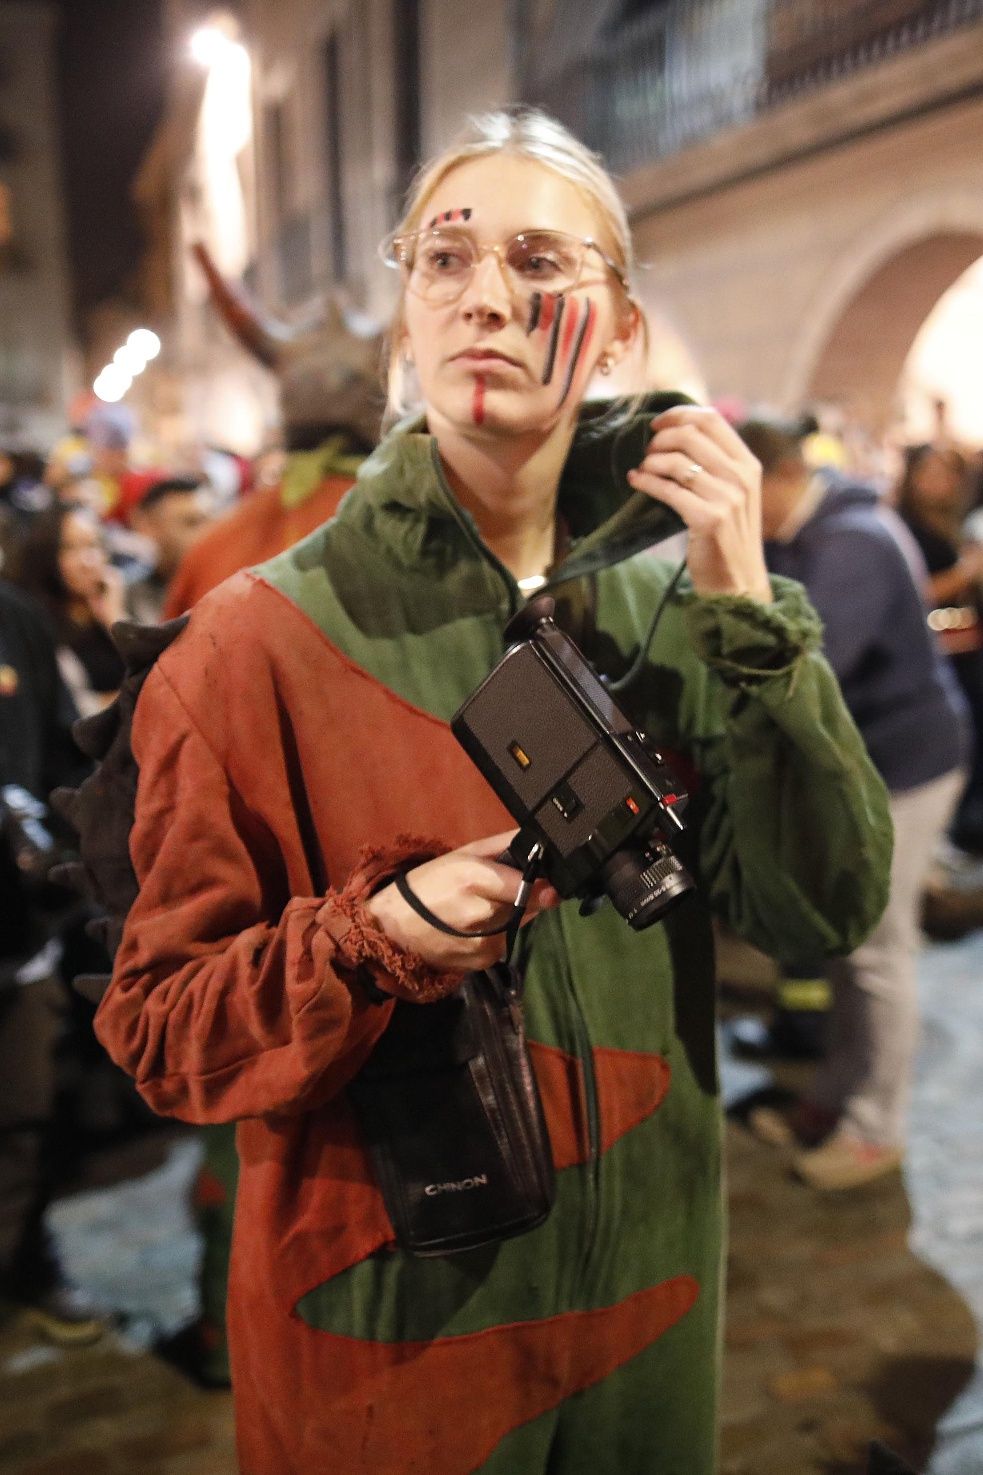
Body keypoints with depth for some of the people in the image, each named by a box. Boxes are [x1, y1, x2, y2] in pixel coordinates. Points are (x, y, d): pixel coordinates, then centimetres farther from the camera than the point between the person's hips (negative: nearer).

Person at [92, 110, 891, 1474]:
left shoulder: (670, 604, -5)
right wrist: (375, 937, -28)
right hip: (386, 1306, -3)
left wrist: (747, 615, -19)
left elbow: (829, 911, -11)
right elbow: (162, 1023, -11)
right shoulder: (266, 640, -15)